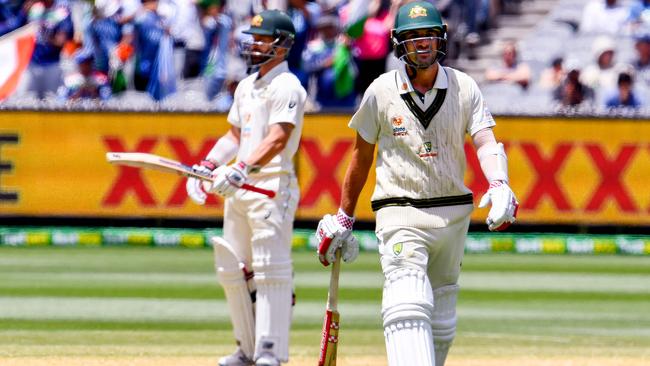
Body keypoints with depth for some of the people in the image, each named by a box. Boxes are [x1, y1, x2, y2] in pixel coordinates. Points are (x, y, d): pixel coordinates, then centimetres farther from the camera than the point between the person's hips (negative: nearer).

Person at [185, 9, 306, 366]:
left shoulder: (287, 88, -10)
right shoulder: (246, 86, 18)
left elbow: (277, 139, -23)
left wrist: (242, 170, -34)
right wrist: (207, 166, 10)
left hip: (272, 186, -9)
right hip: (238, 189, 10)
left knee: (270, 270, -12)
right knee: (231, 270, 11)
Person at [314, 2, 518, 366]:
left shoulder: (465, 88, 1)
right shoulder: (381, 91, -2)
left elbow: (486, 143, -10)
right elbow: (362, 156, 9)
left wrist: (499, 186, -31)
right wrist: (344, 218, 12)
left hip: (453, 213, 3)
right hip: (401, 212, -3)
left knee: (442, 321, 12)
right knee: (409, 309, -23)